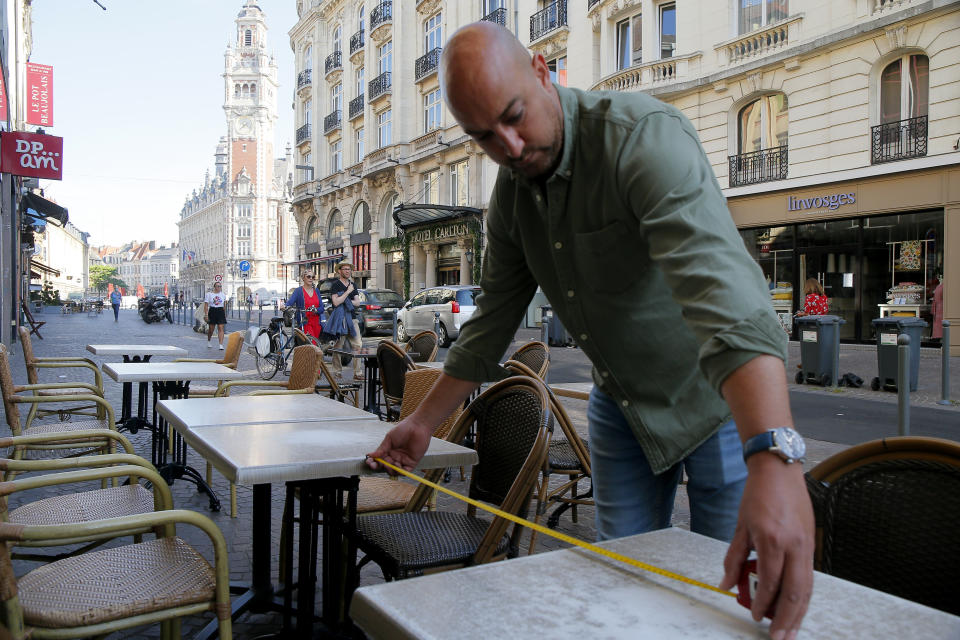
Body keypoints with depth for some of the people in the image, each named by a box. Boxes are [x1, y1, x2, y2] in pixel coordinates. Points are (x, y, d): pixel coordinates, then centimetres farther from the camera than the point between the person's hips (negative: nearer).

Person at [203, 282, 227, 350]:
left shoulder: (222, 294, 9)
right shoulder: (209, 294, -1)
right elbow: (206, 305, -4)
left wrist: (225, 313, 18)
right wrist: (206, 314, -12)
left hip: (221, 312, 1)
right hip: (212, 312, -1)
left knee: (220, 328, -9)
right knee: (211, 328, 9)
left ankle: (221, 345, -13)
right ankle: (208, 341, 36)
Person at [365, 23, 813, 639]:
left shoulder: (644, 135, -27)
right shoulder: (512, 193, -3)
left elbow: (718, 278, -43)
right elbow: (494, 316, 8)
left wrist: (774, 458, -55)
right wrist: (424, 421, 11)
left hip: (731, 398, -5)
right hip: (621, 405, 6)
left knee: (729, 590, 5)